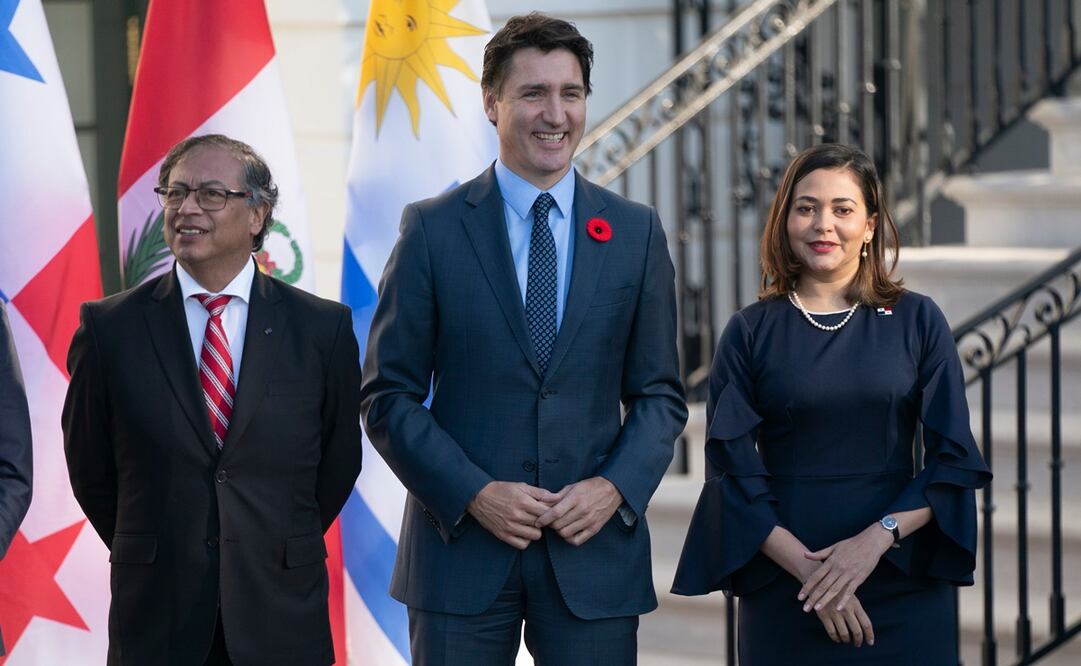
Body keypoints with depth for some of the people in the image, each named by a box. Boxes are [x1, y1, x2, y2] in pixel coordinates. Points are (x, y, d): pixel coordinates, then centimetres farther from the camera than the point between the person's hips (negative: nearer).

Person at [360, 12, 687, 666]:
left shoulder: (636, 232, 8)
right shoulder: (434, 229, 1)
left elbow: (660, 394, 10)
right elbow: (388, 397, 0)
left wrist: (616, 487, -7)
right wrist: (473, 493, -11)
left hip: (594, 548, 1)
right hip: (462, 549, -1)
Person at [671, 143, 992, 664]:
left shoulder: (917, 322, 3)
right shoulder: (751, 332, 3)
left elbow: (955, 458, 0)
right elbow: (732, 469, -2)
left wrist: (878, 537, -14)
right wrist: (806, 566, -13)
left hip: (903, 586, 0)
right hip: (782, 592, 0)